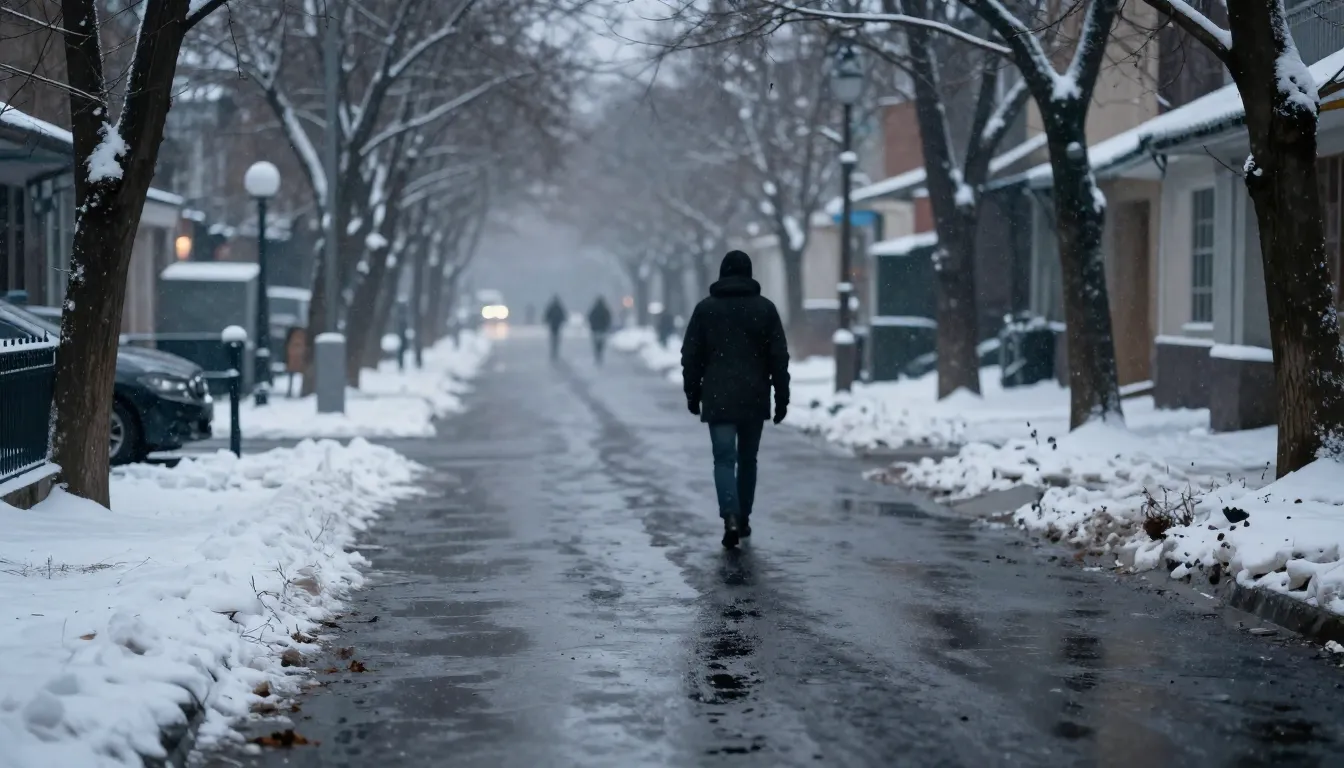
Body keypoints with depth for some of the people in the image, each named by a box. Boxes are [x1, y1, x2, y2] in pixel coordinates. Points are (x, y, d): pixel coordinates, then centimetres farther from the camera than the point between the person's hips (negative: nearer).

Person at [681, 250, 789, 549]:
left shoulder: (705, 308, 1)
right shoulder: (765, 308, 2)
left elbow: (691, 356, 2)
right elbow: (779, 357, 0)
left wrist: (692, 394, 11)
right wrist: (781, 397, 5)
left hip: (718, 399, -1)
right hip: (754, 399, 1)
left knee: (724, 459, -4)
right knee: (748, 459, 15)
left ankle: (731, 518, -23)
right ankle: (743, 519, 23)